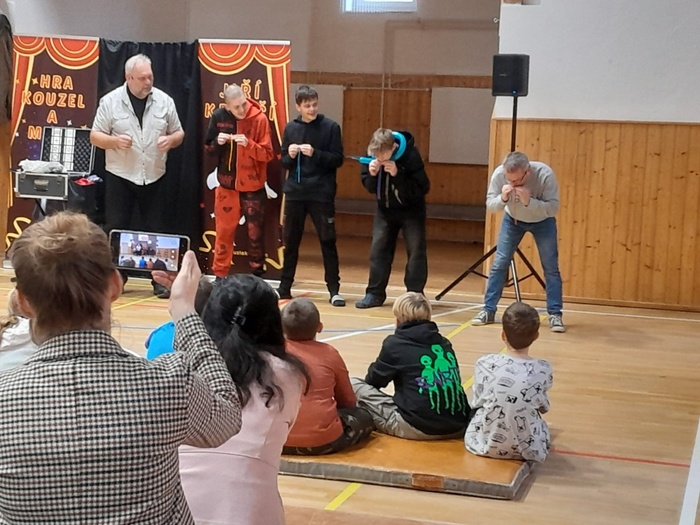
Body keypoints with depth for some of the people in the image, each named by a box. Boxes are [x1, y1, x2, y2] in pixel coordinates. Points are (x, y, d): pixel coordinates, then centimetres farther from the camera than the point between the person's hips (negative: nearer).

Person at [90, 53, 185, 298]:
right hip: (120, 177, -1)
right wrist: (115, 141, -20)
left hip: (154, 177, 1)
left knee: (155, 229, 5)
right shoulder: (110, 101, -4)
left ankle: (160, 280, 12)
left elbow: (179, 134, 10)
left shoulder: (164, 101, 2)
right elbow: (95, 136, 0)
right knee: (115, 229, 3)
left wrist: (170, 140, -13)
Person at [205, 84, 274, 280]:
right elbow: (208, 149, 6)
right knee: (224, 231, 10)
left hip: (252, 185, -2)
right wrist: (217, 142, -15)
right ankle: (220, 275, 21)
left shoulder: (260, 119, -11)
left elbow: (268, 154, -10)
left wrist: (248, 144, -26)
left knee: (255, 232, 4)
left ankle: (257, 275, 16)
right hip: (226, 184, 2)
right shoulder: (218, 117, -3)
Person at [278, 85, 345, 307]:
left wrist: (315, 153, -19)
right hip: (295, 193, 3)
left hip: (322, 194, -3)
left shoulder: (330, 127, -3)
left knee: (327, 241, 0)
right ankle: (285, 286, 19)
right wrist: (290, 155, -11)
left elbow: (338, 159, -6)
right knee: (290, 241, 9)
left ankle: (334, 290, 5)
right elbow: (283, 161, 10)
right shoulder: (291, 128, 6)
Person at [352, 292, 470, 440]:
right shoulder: (444, 343, 16)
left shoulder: (395, 343, 1)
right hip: (457, 426, 6)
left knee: (353, 385, 6)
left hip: (418, 427, -5)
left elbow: (373, 380, 14)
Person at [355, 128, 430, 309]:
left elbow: (422, 188, -27)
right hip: (385, 209, 4)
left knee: (416, 251, -8)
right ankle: (375, 293, 12)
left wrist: (397, 175, -36)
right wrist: (372, 174, -28)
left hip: (411, 210, -4)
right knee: (378, 248, 4)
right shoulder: (372, 154, -14)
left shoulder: (410, 155, -26)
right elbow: (369, 187, -5)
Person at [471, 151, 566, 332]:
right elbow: (489, 204, -21)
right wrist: (502, 198, -41)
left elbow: (553, 208, -34)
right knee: (499, 263, -2)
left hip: (542, 221, -2)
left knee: (551, 267, -6)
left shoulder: (545, 174, -36)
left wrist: (529, 201, -47)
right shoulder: (499, 173, -30)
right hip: (513, 219, 2)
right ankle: (488, 310, 7)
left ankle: (555, 315, 1)